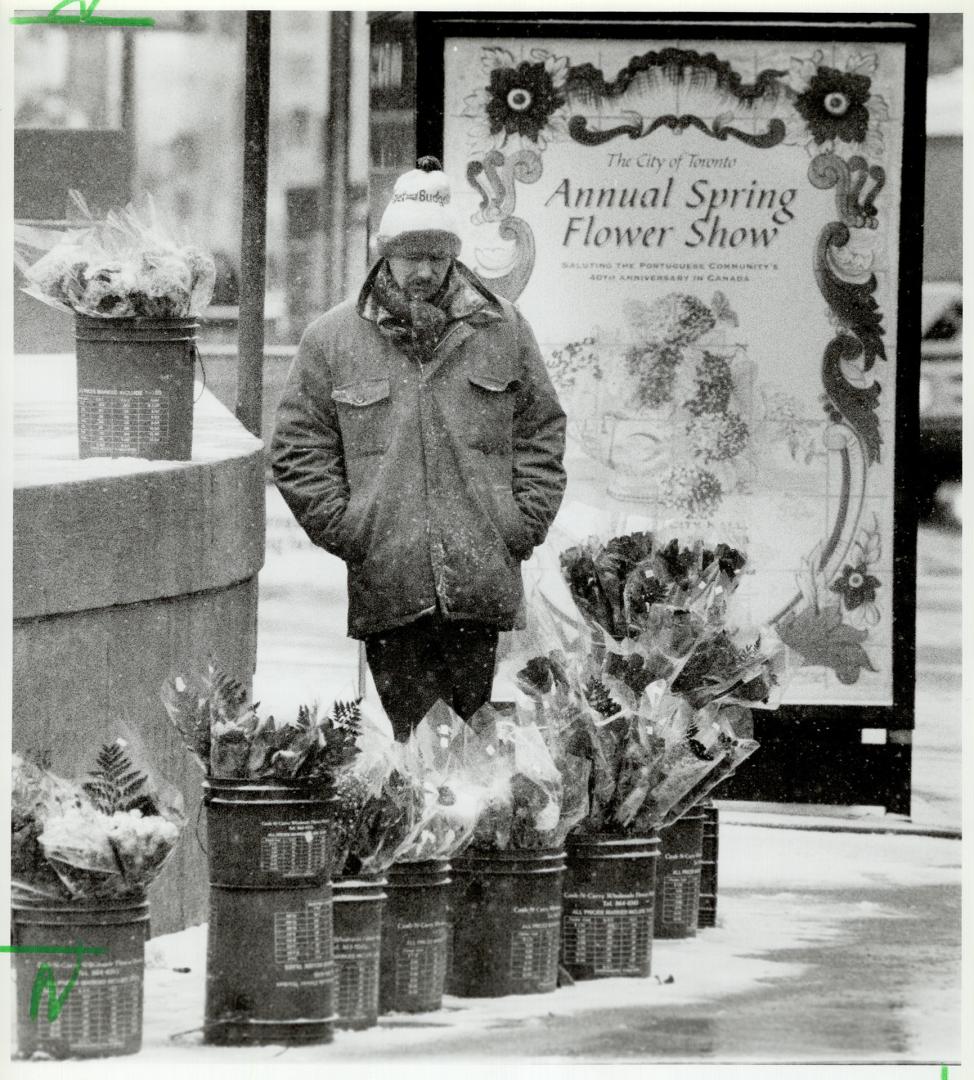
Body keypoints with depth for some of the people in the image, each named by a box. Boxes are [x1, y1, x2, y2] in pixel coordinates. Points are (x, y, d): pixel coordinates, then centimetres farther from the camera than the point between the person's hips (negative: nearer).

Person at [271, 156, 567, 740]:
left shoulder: (503, 330, 9)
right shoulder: (334, 340, 5)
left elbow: (542, 430, 14)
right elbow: (300, 447, 6)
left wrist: (524, 523, 4)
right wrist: (344, 532, -3)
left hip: (482, 582, 1)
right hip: (385, 583, -1)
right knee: (406, 733, 0)